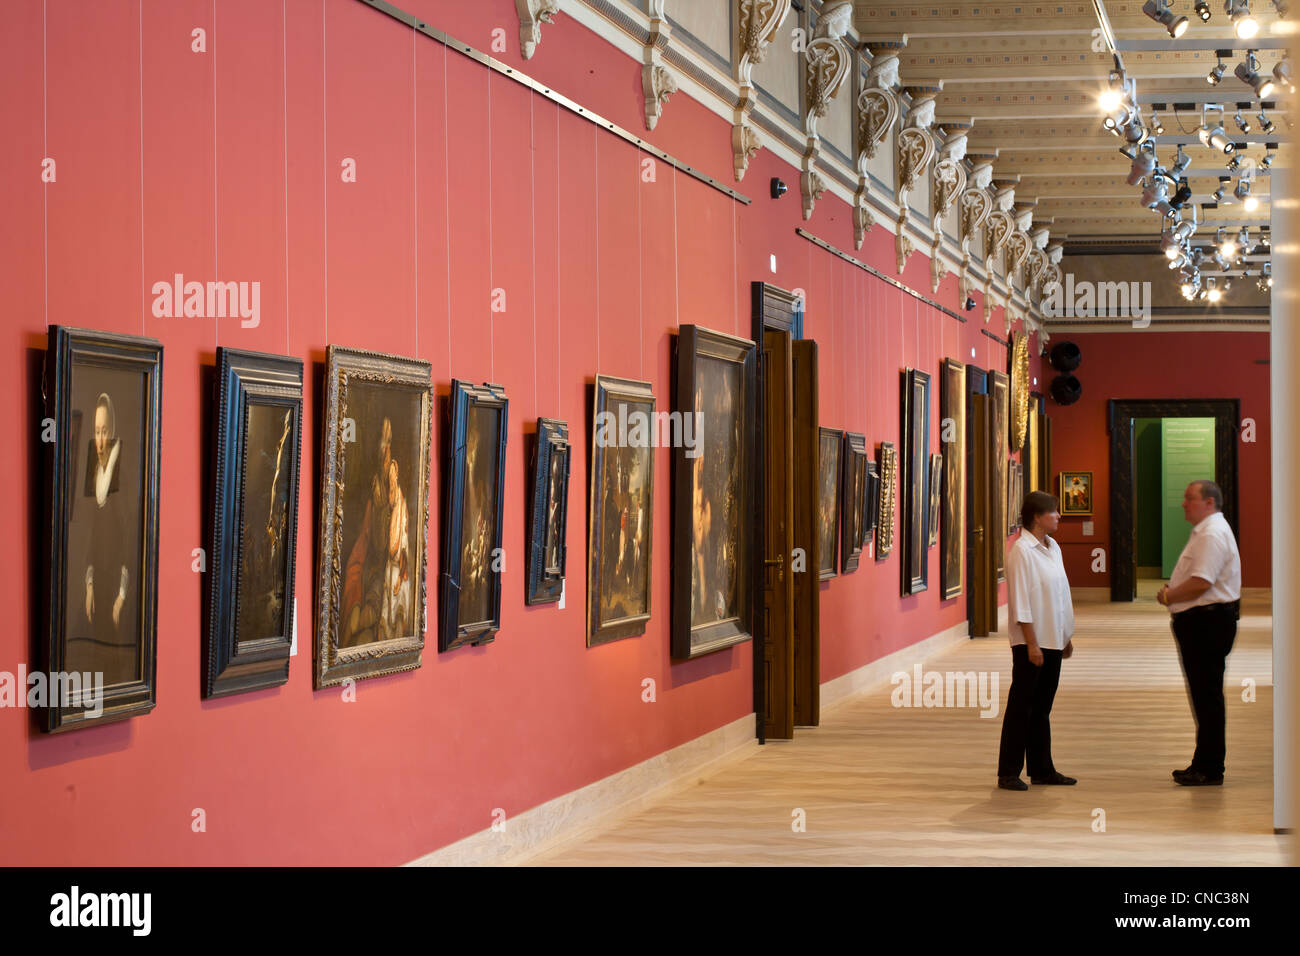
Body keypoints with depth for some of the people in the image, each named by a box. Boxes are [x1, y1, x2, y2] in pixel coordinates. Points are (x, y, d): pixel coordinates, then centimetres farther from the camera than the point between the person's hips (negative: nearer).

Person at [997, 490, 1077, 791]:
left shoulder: (1052, 548, 12)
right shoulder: (1021, 551, -14)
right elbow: (1021, 603, -17)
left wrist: (1067, 636, 18)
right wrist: (1032, 644, -19)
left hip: (1052, 641, 8)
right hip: (1030, 644, -8)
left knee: (1042, 709, 13)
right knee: (1021, 708, -3)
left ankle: (1042, 770, 20)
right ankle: (1008, 773, 2)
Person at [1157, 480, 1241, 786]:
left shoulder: (1212, 534, -16)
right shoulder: (1205, 532, 19)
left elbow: (1200, 583, -24)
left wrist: (1169, 597, -10)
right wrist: (1172, 591, 9)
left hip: (1208, 622, -11)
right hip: (1201, 622, 11)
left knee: (1207, 696, -7)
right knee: (1204, 696, 14)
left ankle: (1210, 770, -3)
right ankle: (1204, 765, 19)